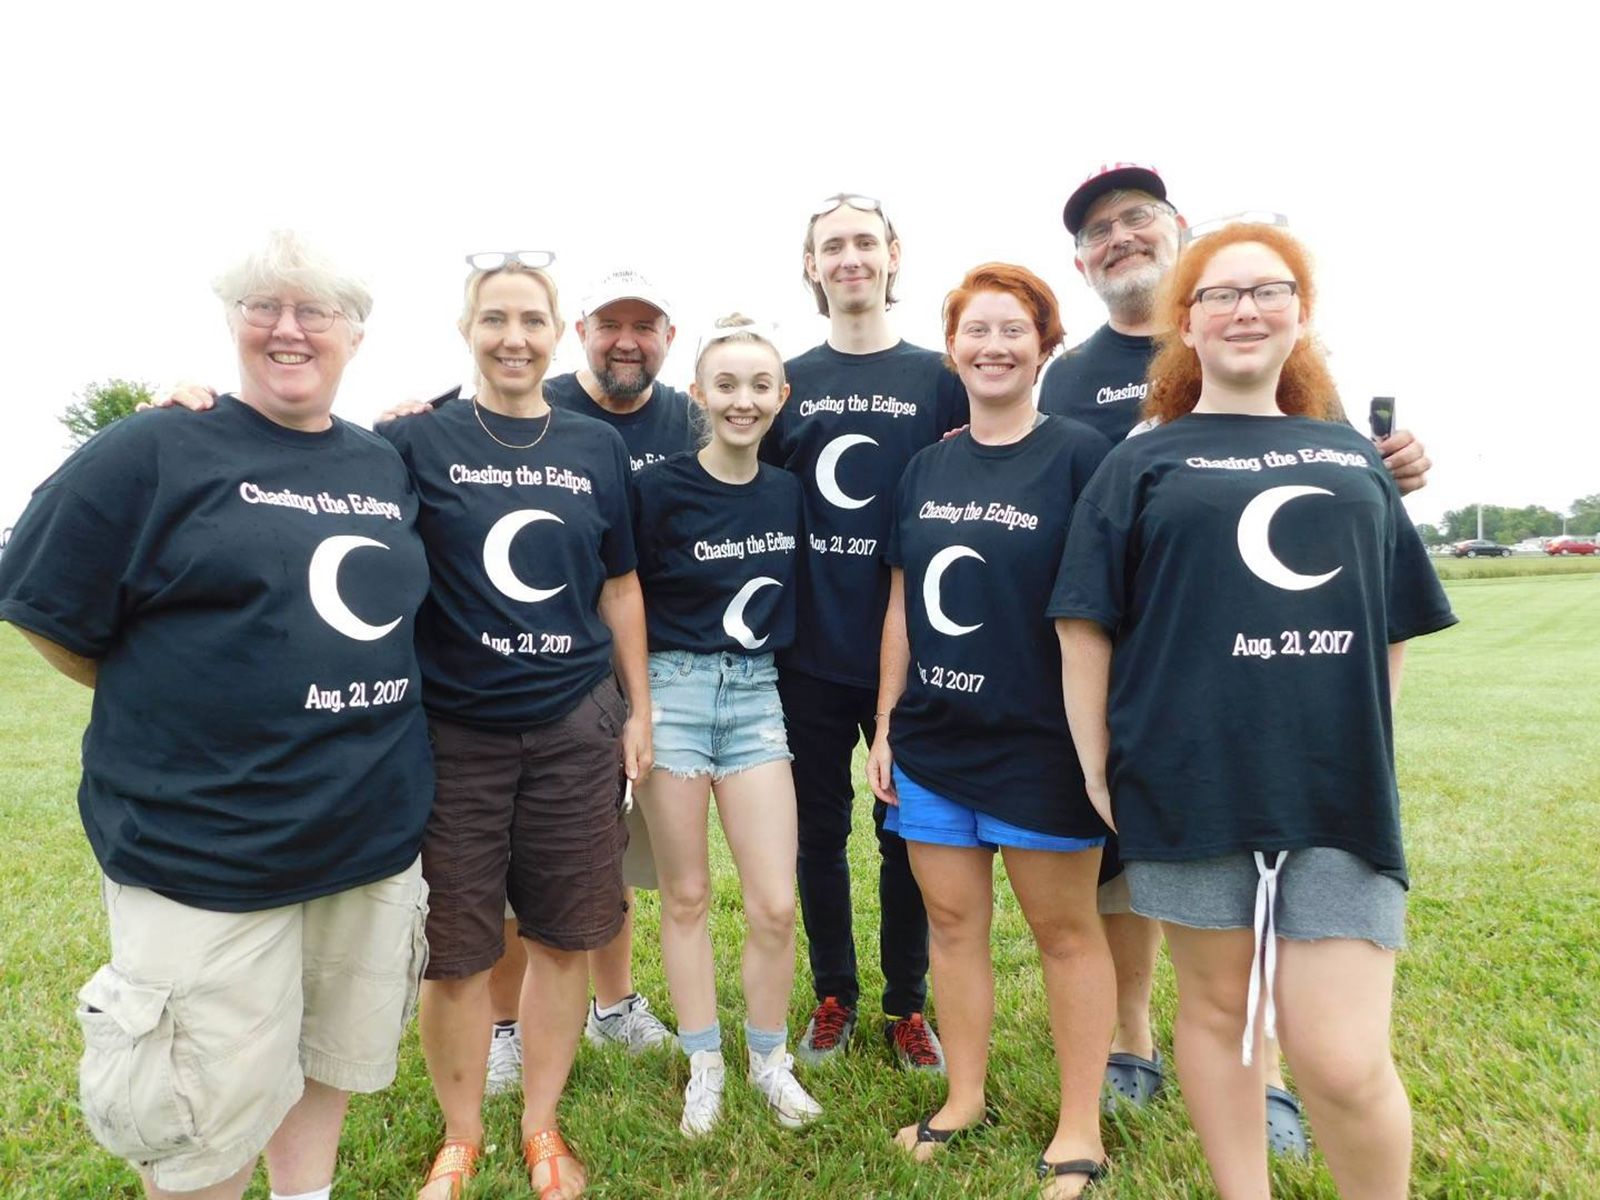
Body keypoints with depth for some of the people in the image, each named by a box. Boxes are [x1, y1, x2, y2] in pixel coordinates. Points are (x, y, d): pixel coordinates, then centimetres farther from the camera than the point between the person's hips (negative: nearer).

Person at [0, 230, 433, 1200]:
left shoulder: (389, 467, 8)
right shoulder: (157, 452, -8)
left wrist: (356, 719, 10)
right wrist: (171, 713, 4)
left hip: (376, 832, 5)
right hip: (204, 846, -5)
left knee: (334, 1057, 21)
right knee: (210, 1108, 9)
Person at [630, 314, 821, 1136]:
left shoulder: (788, 491, 4)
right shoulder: (661, 488, -8)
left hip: (756, 693, 3)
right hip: (674, 690, -3)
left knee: (775, 904, 2)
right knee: (685, 894, 9)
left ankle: (769, 1058, 26)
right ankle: (704, 1065, 28)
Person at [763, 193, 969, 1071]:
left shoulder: (937, 380, 3)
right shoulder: (788, 384, 7)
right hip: (810, 649, 2)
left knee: (907, 832, 10)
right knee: (819, 831, 11)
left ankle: (907, 1007, 28)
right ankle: (833, 999, 30)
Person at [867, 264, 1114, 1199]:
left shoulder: (1079, 456, -7)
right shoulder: (927, 469, 8)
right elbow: (902, 608, 10)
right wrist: (885, 726, 9)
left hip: (1039, 741, -5)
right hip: (931, 737, 5)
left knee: (1065, 928, 8)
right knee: (952, 920, 14)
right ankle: (966, 1096, 32)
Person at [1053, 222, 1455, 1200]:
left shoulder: (1355, 461, 13)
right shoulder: (1145, 465, 3)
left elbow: (1392, 628, 17)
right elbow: (1085, 624, -1)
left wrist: (1366, 742, 9)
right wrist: (1095, 768, -4)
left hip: (1339, 787, 2)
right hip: (1192, 779, -1)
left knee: (1345, 1060, -2)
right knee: (1216, 1010, 13)